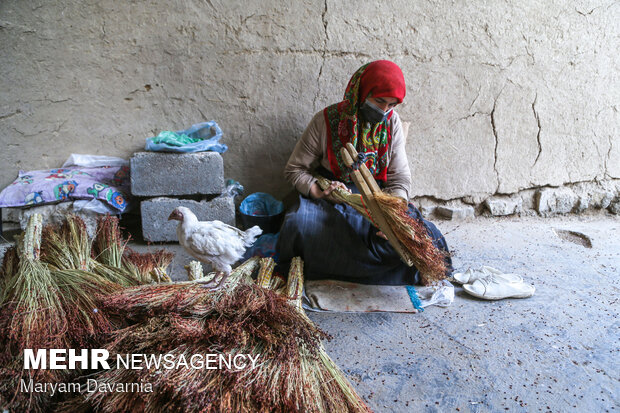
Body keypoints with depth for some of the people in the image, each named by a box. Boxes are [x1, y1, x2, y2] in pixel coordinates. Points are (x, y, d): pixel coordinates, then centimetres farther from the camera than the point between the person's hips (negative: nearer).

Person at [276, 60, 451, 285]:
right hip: (331, 195, -2)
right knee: (299, 222, -34)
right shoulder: (327, 120, -10)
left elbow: (399, 180, -5)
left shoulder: (391, 122, -3)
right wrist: (320, 192, -23)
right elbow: (294, 169, -4)